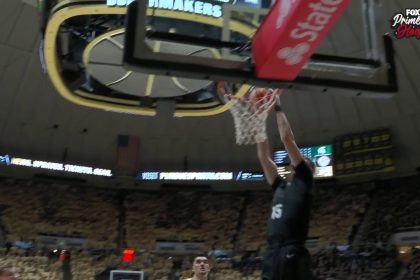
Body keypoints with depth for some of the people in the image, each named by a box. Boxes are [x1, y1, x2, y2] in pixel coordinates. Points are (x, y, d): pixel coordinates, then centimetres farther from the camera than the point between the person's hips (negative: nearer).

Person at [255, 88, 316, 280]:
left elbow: (287, 139, 1)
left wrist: (277, 108, 9)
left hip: (294, 256, -7)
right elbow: (263, 156, 21)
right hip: (272, 255, 7)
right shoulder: (280, 187, 21)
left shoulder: (304, 182, 5)